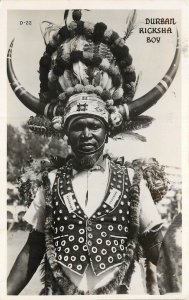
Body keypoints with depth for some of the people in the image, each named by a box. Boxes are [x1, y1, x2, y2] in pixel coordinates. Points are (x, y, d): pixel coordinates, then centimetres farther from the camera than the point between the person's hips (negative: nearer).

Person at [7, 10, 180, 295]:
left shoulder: (132, 179, -5)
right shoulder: (51, 182, -3)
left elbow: (156, 246, 1)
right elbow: (32, 250, 2)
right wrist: (8, 292, -3)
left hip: (117, 292, 0)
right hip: (57, 292, 1)